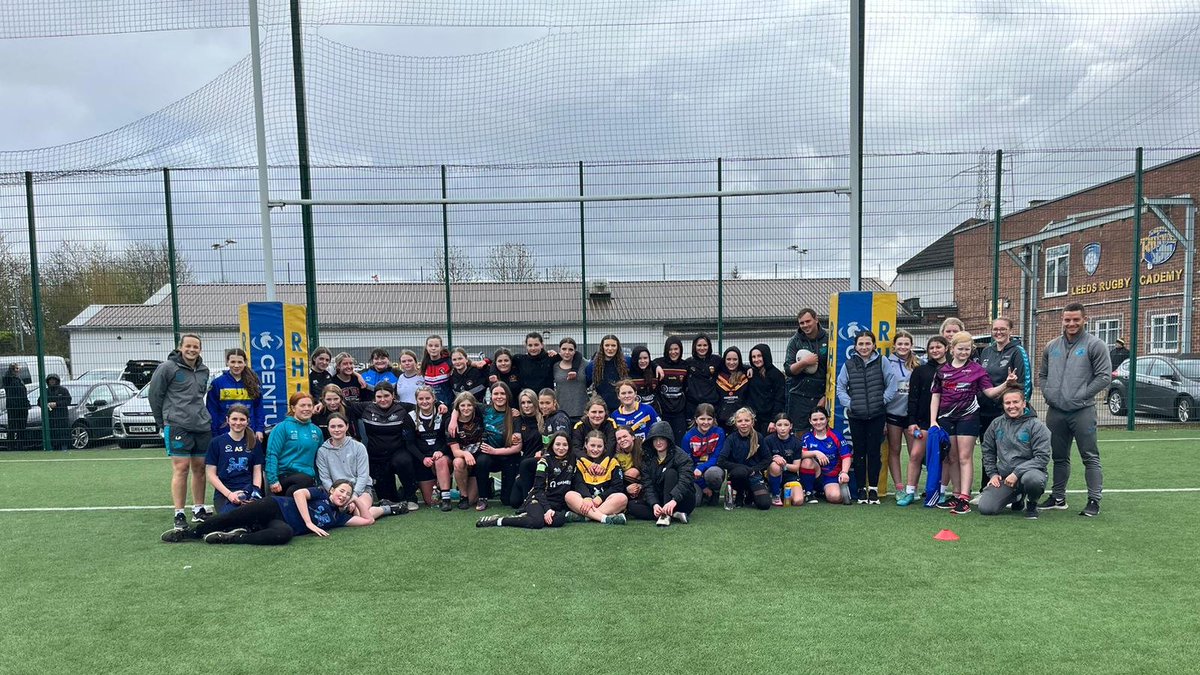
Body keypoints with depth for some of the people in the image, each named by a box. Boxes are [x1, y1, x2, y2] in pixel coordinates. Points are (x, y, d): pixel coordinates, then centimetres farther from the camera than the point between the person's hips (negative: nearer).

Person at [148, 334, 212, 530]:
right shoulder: (167, 368, -4)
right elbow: (154, 394, 0)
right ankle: (179, 514, 0)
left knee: (199, 468, 10)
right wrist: (163, 422, 4)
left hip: (202, 426, 6)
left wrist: (200, 415, 17)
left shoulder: (204, 370, 13)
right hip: (177, 426, -6)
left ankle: (199, 510, 19)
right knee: (181, 468, -7)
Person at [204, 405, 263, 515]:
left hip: (248, 491, 1)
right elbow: (211, 474, 3)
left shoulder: (254, 443, 13)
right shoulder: (217, 442, 6)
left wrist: (255, 491, -6)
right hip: (223, 493, -1)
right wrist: (229, 494, -9)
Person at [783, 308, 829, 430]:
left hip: (822, 397, 0)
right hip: (799, 397, 0)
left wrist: (826, 396, -1)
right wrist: (804, 363, -18)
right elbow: (788, 370, -1)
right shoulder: (795, 341, 4)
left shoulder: (827, 339, 2)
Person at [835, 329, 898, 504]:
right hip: (856, 416, 1)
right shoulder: (848, 364, 4)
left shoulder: (881, 362, 1)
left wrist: (883, 400, -6)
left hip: (877, 415, -1)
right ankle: (861, 488, 16)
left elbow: (892, 384, 1)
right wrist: (849, 403, -5)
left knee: (874, 451, 3)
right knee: (859, 452, 7)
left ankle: (873, 488, 14)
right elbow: (840, 388, 6)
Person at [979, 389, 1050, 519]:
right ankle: (1016, 498, 19)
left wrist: (1017, 473, -18)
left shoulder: (1036, 425, -5)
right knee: (985, 508, -15)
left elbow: (1042, 457, -11)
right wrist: (992, 473, 8)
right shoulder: (996, 425, 8)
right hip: (1003, 477, 4)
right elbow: (988, 451, 20)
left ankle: (1031, 504, -3)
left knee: (1032, 479, -41)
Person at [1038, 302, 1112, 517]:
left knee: (1090, 457, -2)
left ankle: (1094, 501, 4)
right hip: (1055, 411, 5)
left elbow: (1104, 376, -8)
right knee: (1059, 457, 14)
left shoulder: (1094, 345, -3)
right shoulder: (1051, 346, 12)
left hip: (1082, 411, -5)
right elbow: (1042, 374, 20)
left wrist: (1082, 394, -11)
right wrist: (1048, 393, 5)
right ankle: (1058, 497, 23)